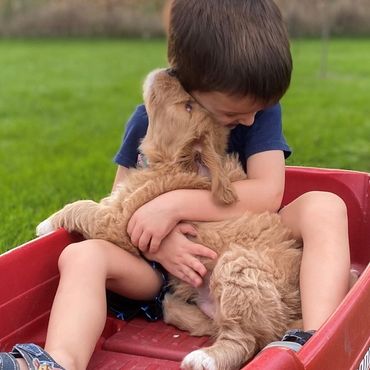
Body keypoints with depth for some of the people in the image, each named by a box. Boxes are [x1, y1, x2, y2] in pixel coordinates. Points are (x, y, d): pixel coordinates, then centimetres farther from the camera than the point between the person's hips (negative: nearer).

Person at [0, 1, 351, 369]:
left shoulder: (261, 109, -5)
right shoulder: (149, 120, -3)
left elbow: (268, 193, -16)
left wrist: (175, 204, -22)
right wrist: (158, 242, -22)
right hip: (170, 263, 1)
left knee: (324, 206, -25)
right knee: (81, 255, -23)